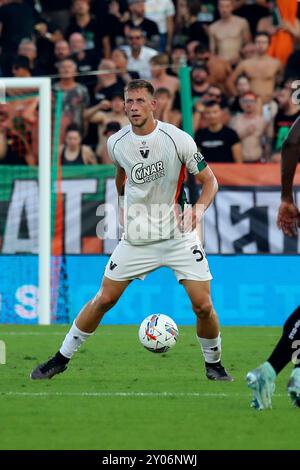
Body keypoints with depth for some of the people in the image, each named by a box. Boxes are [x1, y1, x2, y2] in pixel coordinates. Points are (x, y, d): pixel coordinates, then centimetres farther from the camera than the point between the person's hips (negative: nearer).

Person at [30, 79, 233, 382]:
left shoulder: (178, 140, -14)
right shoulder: (117, 143, -4)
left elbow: (209, 180, -6)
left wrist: (199, 207, -24)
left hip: (179, 235, -2)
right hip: (137, 238, 2)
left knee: (203, 306, -9)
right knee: (104, 300, 2)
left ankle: (213, 364, 16)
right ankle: (62, 358, 16)